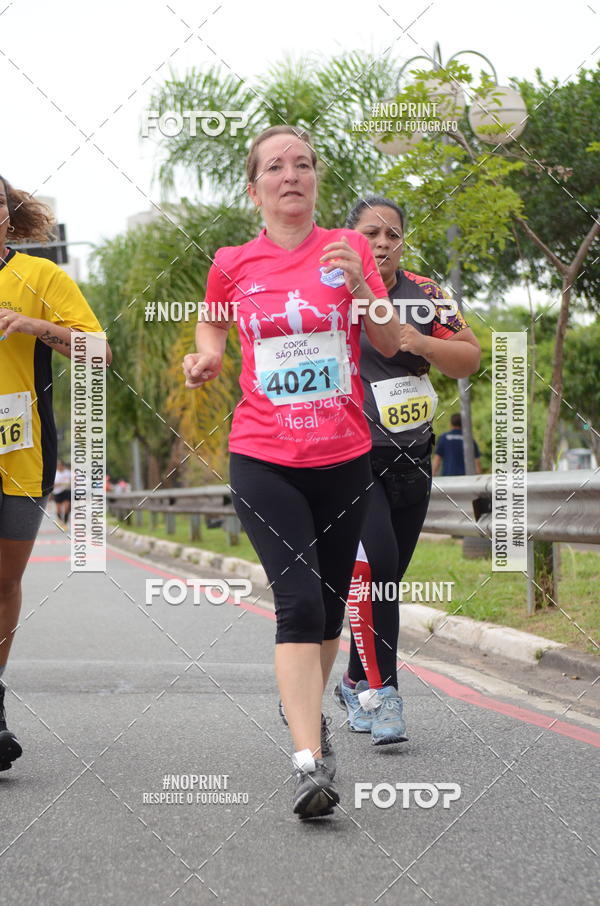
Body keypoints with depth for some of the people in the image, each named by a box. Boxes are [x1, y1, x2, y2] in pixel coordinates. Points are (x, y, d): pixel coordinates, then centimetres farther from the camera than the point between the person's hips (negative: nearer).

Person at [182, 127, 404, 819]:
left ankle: (305, 706, 40)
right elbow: (212, 322, 22)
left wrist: (359, 286, -13)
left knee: (330, 600, 12)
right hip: (263, 459, -2)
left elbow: (389, 345, 4)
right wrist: (206, 356, 1)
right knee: (299, 598, -17)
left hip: (343, 456, 2)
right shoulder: (233, 265, 2)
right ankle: (309, 763, -20)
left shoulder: (348, 248, 3)